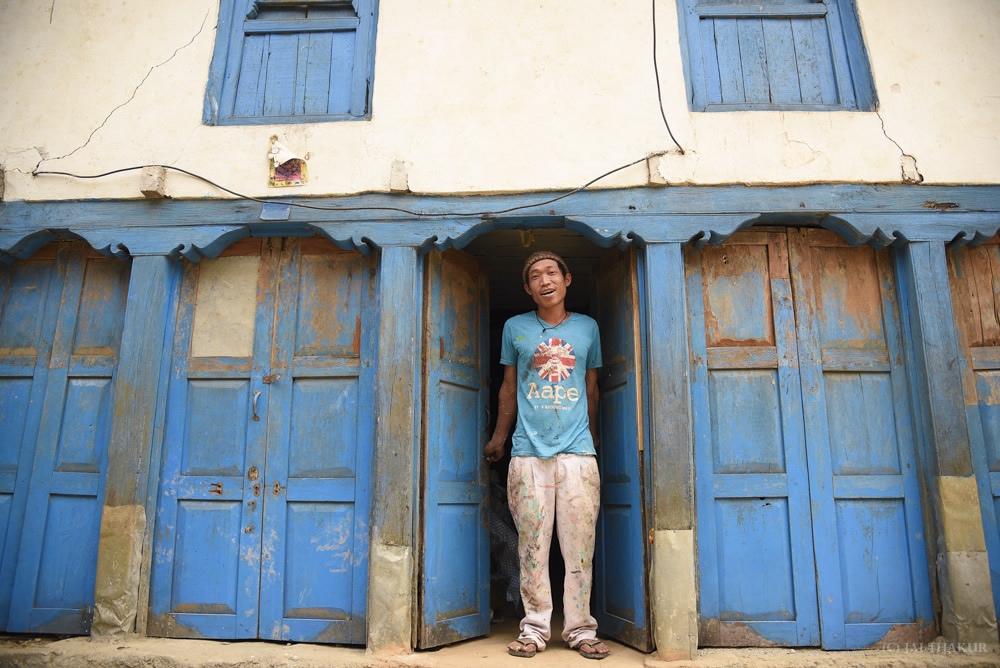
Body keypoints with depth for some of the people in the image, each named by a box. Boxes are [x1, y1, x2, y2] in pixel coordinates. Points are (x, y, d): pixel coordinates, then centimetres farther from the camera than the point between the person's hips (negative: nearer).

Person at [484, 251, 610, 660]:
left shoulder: (587, 327, 11)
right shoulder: (515, 328, 9)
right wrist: (499, 438, 20)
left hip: (577, 450, 1)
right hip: (529, 451, 0)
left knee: (580, 545, 1)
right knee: (532, 544, 1)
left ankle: (580, 629, 13)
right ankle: (534, 627, 13)